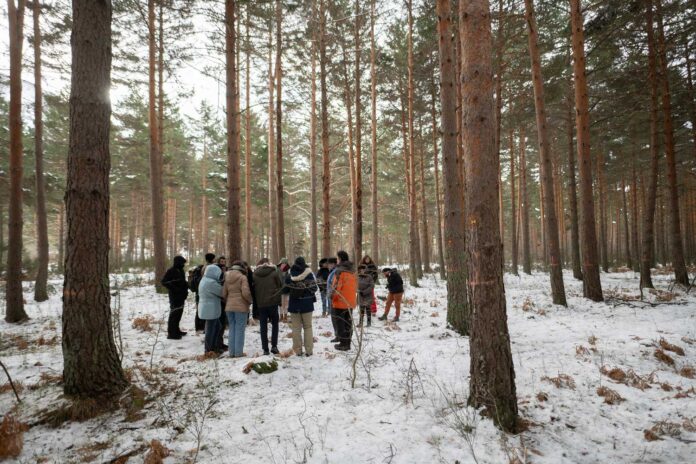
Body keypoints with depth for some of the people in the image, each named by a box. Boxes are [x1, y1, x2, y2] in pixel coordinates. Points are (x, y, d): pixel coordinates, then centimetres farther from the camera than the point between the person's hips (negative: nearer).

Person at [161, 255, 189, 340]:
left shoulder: (181, 270, 13)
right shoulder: (170, 271, -11)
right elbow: (164, 282, -13)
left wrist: (185, 290, 9)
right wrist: (174, 288, -19)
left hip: (181, 296, 8)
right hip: (175, 296, -8)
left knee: (179, 313, 14)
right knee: (174, 314, -7)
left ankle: (176, 330, 25)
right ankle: (171, 333, -2)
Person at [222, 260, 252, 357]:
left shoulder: (227, 278, 8)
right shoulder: (242, 277, -8)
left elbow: (223, 294, 7)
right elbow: (245, 292, -16)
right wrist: (250, 301, 2)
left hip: (229, 307, 5)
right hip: (241, 307, -5)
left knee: (232, 329, 13)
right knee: (240, 329, 1)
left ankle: (232, 352, 15)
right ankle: (238, 352, 3)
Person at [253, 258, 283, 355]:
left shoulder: (255, 274, 1)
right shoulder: (274, 272, -4)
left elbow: (253, 289, 5)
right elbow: (281, 286, -2)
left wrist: (255, 301, 14)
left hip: (261, 304, 2)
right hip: (273, 302, -2)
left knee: (263, 326, 9)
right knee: (275, 324, 13)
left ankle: (265, 349, 8)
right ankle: (274, 346, 4)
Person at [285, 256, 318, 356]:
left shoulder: (289, 276, -6)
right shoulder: (309, 274, -8)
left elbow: (285, 290, -1)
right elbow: (314, 288, -6)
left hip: (294, 304, 0)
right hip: (307, 304, 0)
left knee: (296, 327, 9)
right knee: (308, 327, 10)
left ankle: (298, 350, 10)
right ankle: (309, 350, 9)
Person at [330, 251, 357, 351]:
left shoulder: (340, 270, -17)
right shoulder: (352, 270, 7)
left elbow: (337, 285, -18)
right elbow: (355, 285, 14)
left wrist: (332, 296, -4)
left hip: (340, 302, -7)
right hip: (350, 301, 7)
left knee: (340, 323, 3)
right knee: (348, 322, 14)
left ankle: (343, 344, 7)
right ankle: (348, 343, 20)